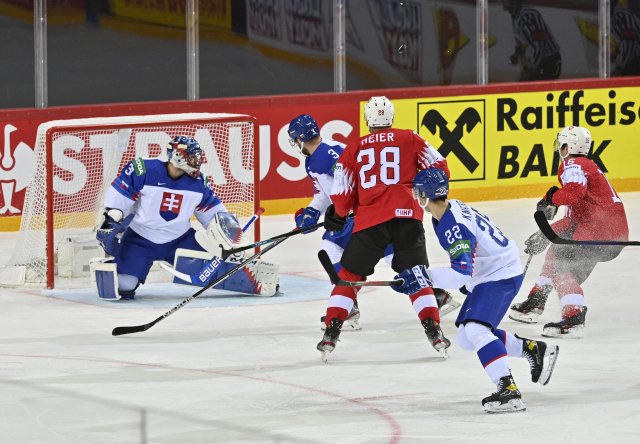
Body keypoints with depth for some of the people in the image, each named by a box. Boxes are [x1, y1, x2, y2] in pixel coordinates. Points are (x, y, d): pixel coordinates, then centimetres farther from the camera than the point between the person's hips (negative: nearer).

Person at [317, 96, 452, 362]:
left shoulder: (353, 150, 10)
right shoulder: (410, 139, 10)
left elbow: (342, 195, 7)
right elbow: (439, 168, 7)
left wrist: (337, 216, 28)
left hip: (370, 220, 0)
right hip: (407, 216, 0)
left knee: (350, 275, 13)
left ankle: (331, 334, 4)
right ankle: (434, 332, 2)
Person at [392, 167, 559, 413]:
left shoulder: (453, 227, -27)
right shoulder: (452, 208, 4)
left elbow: (461, 273, -33)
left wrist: (426, 277, -35)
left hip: (501, 276, -11)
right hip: (484, 276, 11)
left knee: (475, 329, -27)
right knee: (466, 337, 14)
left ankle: (509, 391, -34)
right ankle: (533, 349, 22)